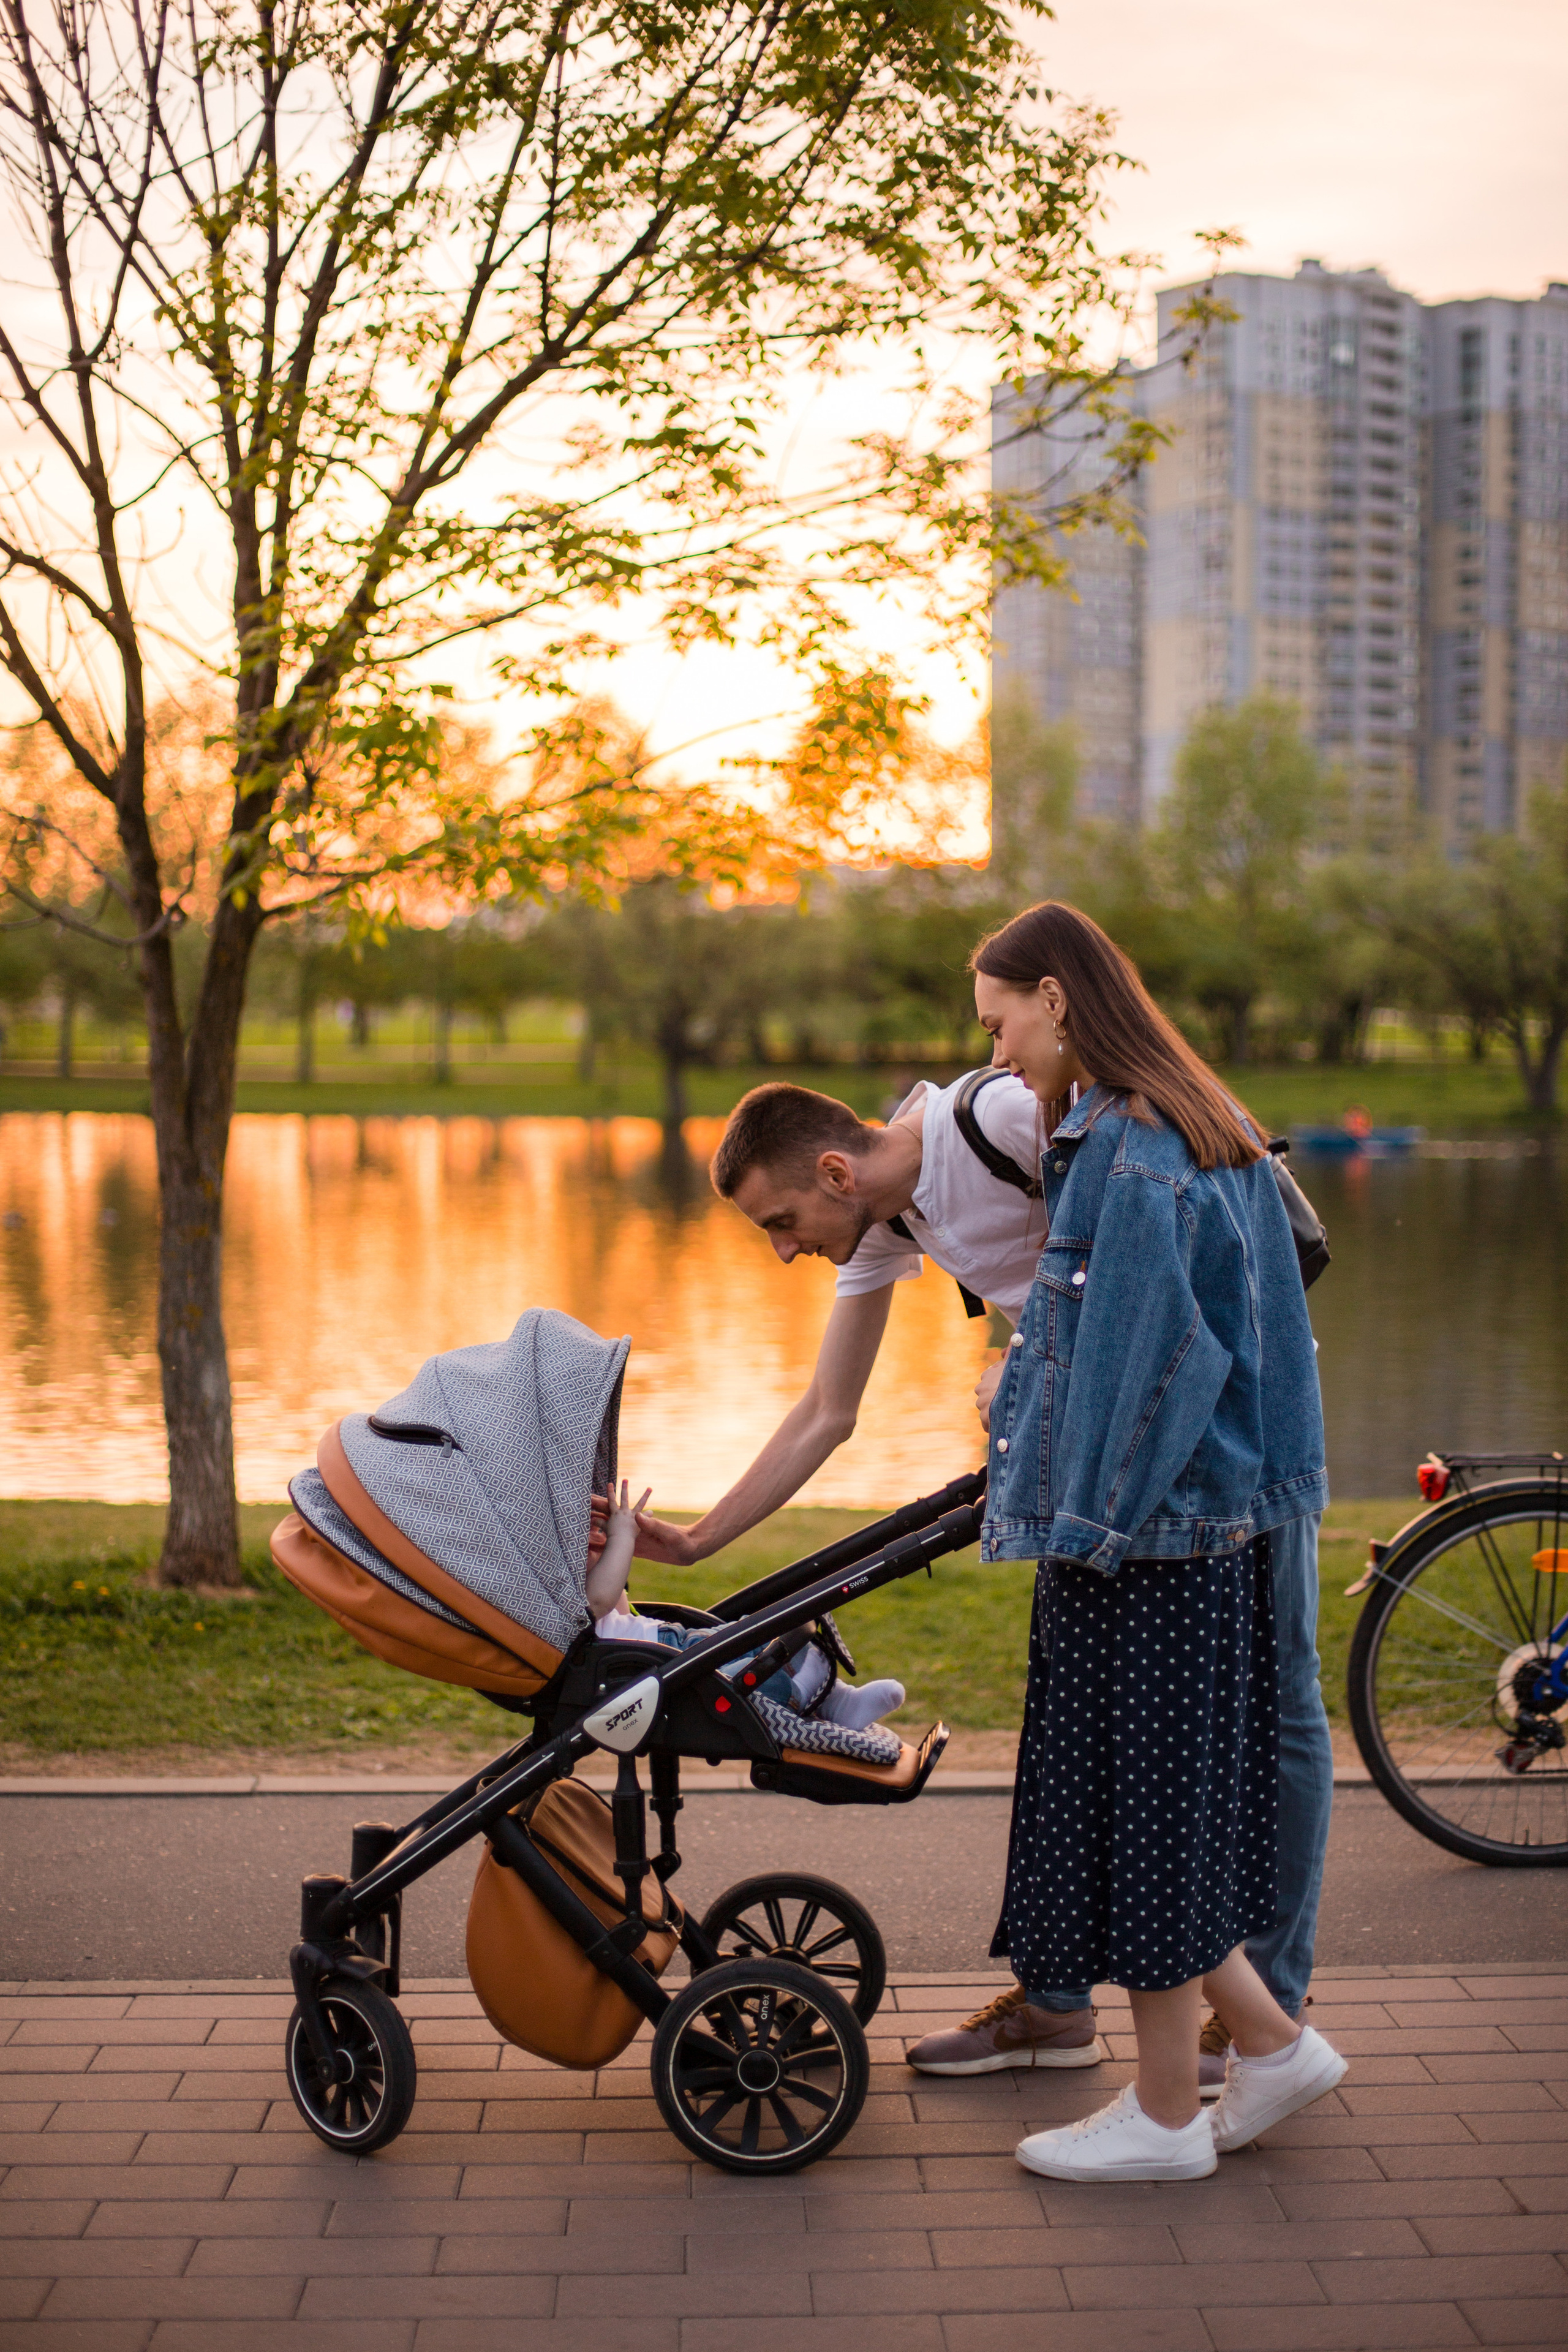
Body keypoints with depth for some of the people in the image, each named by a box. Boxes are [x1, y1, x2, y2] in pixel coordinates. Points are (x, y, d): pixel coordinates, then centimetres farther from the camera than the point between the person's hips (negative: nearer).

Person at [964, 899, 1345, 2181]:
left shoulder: (1127, 1155, -17)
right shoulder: (1205, 1135, 12)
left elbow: (1148, 1357, -21)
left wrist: (1096, 1523, -14)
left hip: (1144, 1544, -10)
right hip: (1205, 1523, 10)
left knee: (1138, 1803, 1)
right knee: (1162, 1806, 17)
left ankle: (1165, 2114, 13)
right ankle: (1269, 2041, 25)